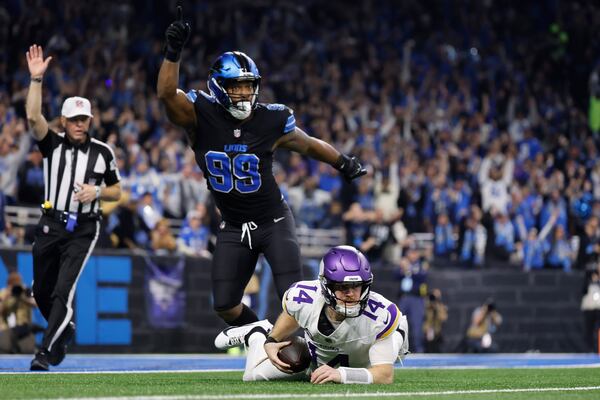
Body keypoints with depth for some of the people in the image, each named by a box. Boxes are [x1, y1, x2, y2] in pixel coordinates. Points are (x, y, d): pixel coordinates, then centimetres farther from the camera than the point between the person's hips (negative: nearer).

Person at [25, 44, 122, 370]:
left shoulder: (103, 152, 3)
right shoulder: (53, 144, 2)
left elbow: (116, 192, 11)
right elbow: (33, 117, -16)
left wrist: (97, 191, -11)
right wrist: (36, 79, -24)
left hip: (83, 230, -2)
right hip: (51, 226, 2)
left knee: (63, 292, -15)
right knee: (42, 292, 12)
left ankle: (44, 353, -15)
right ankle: (64, 330, 41)